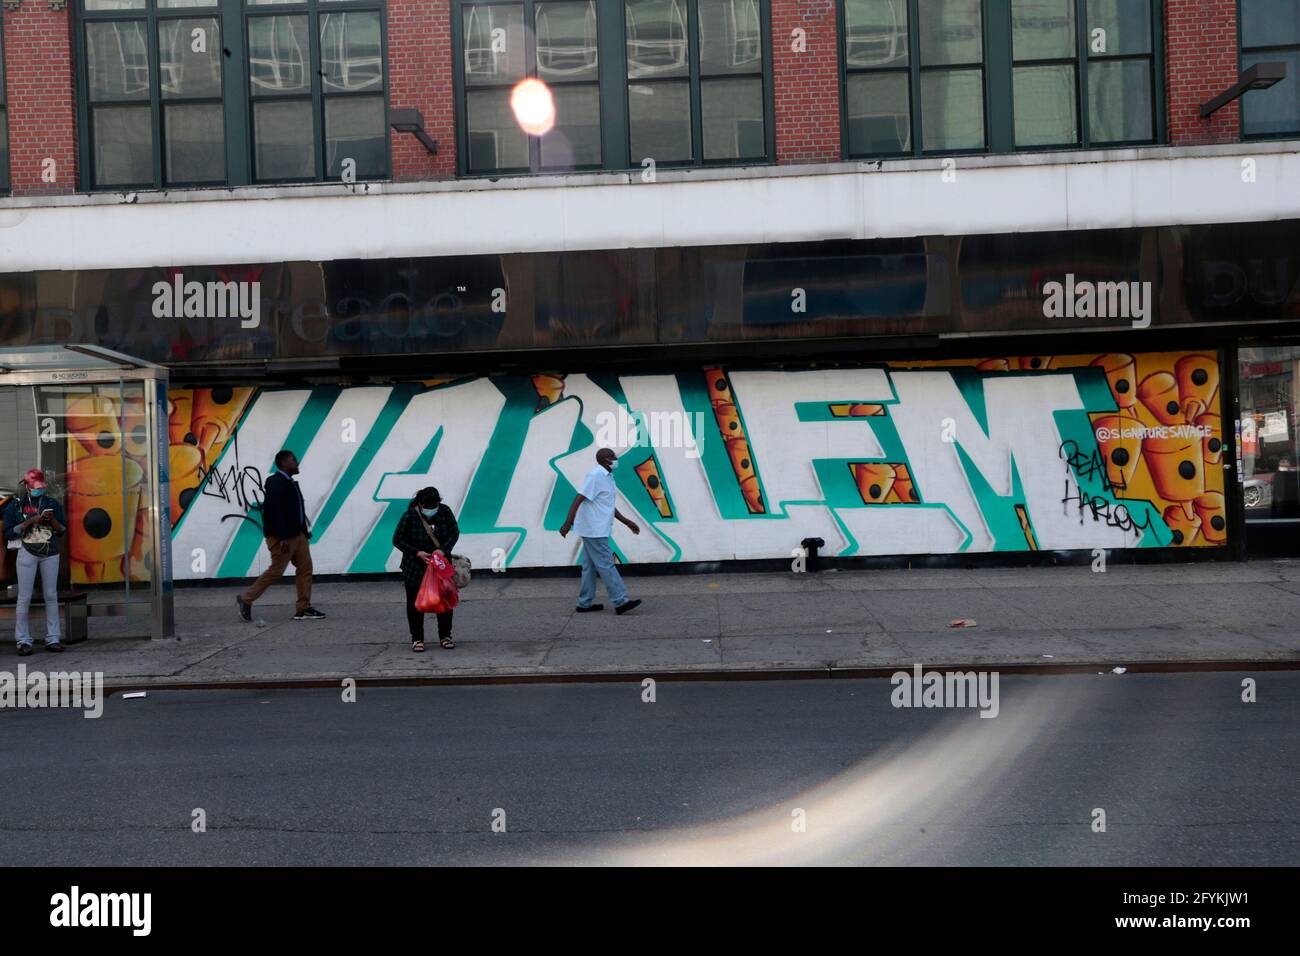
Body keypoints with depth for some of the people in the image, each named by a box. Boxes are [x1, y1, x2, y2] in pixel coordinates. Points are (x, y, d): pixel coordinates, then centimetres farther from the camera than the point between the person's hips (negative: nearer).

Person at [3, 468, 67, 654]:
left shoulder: (52, 502, 6)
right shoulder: (15, 505, 1)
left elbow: (62, 531, 7)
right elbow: (9, 534, -4)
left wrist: (52, 519, -12)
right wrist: (30, 522, -14)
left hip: (50, 553, 2)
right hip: (27, 553, -2)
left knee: (51, 596, 3)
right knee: (24, 597, -3)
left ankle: (53, 638, 8)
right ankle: (23, 641, 2)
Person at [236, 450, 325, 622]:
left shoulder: (290, 482, 14)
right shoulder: (276, 483, -16)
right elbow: (276, 512, -23)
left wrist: (304, 530, 18)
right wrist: (283, 537, -26)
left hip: (296, 534, 10)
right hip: (281, 537, -10)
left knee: (305, 567, 5)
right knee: (276, 571, -4)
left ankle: (303, 609, 8)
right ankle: (246, 599, 12)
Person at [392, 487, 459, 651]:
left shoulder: (445, 511, -10)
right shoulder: (409, 516, -17)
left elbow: (455, 533, 0)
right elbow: (398, 540, -10)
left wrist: (443, 549, -18)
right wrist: (417, 553, -21)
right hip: (415, 567, -2)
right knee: (415, 602, 4)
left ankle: (445, 636, 23)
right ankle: (417, 639, 16)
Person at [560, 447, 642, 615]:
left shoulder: (607, 477, 15)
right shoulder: (596, 475, -15)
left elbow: (608, 506, 23)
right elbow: (578, 499, -22)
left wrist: (627, 522, 23)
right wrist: (568, 523, -29)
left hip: (595, 530, 10)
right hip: (594, 530, -10)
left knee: (590, 566, 12)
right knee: (606, 565, -7)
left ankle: (585, 603, 16)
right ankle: (620, 601, -4)